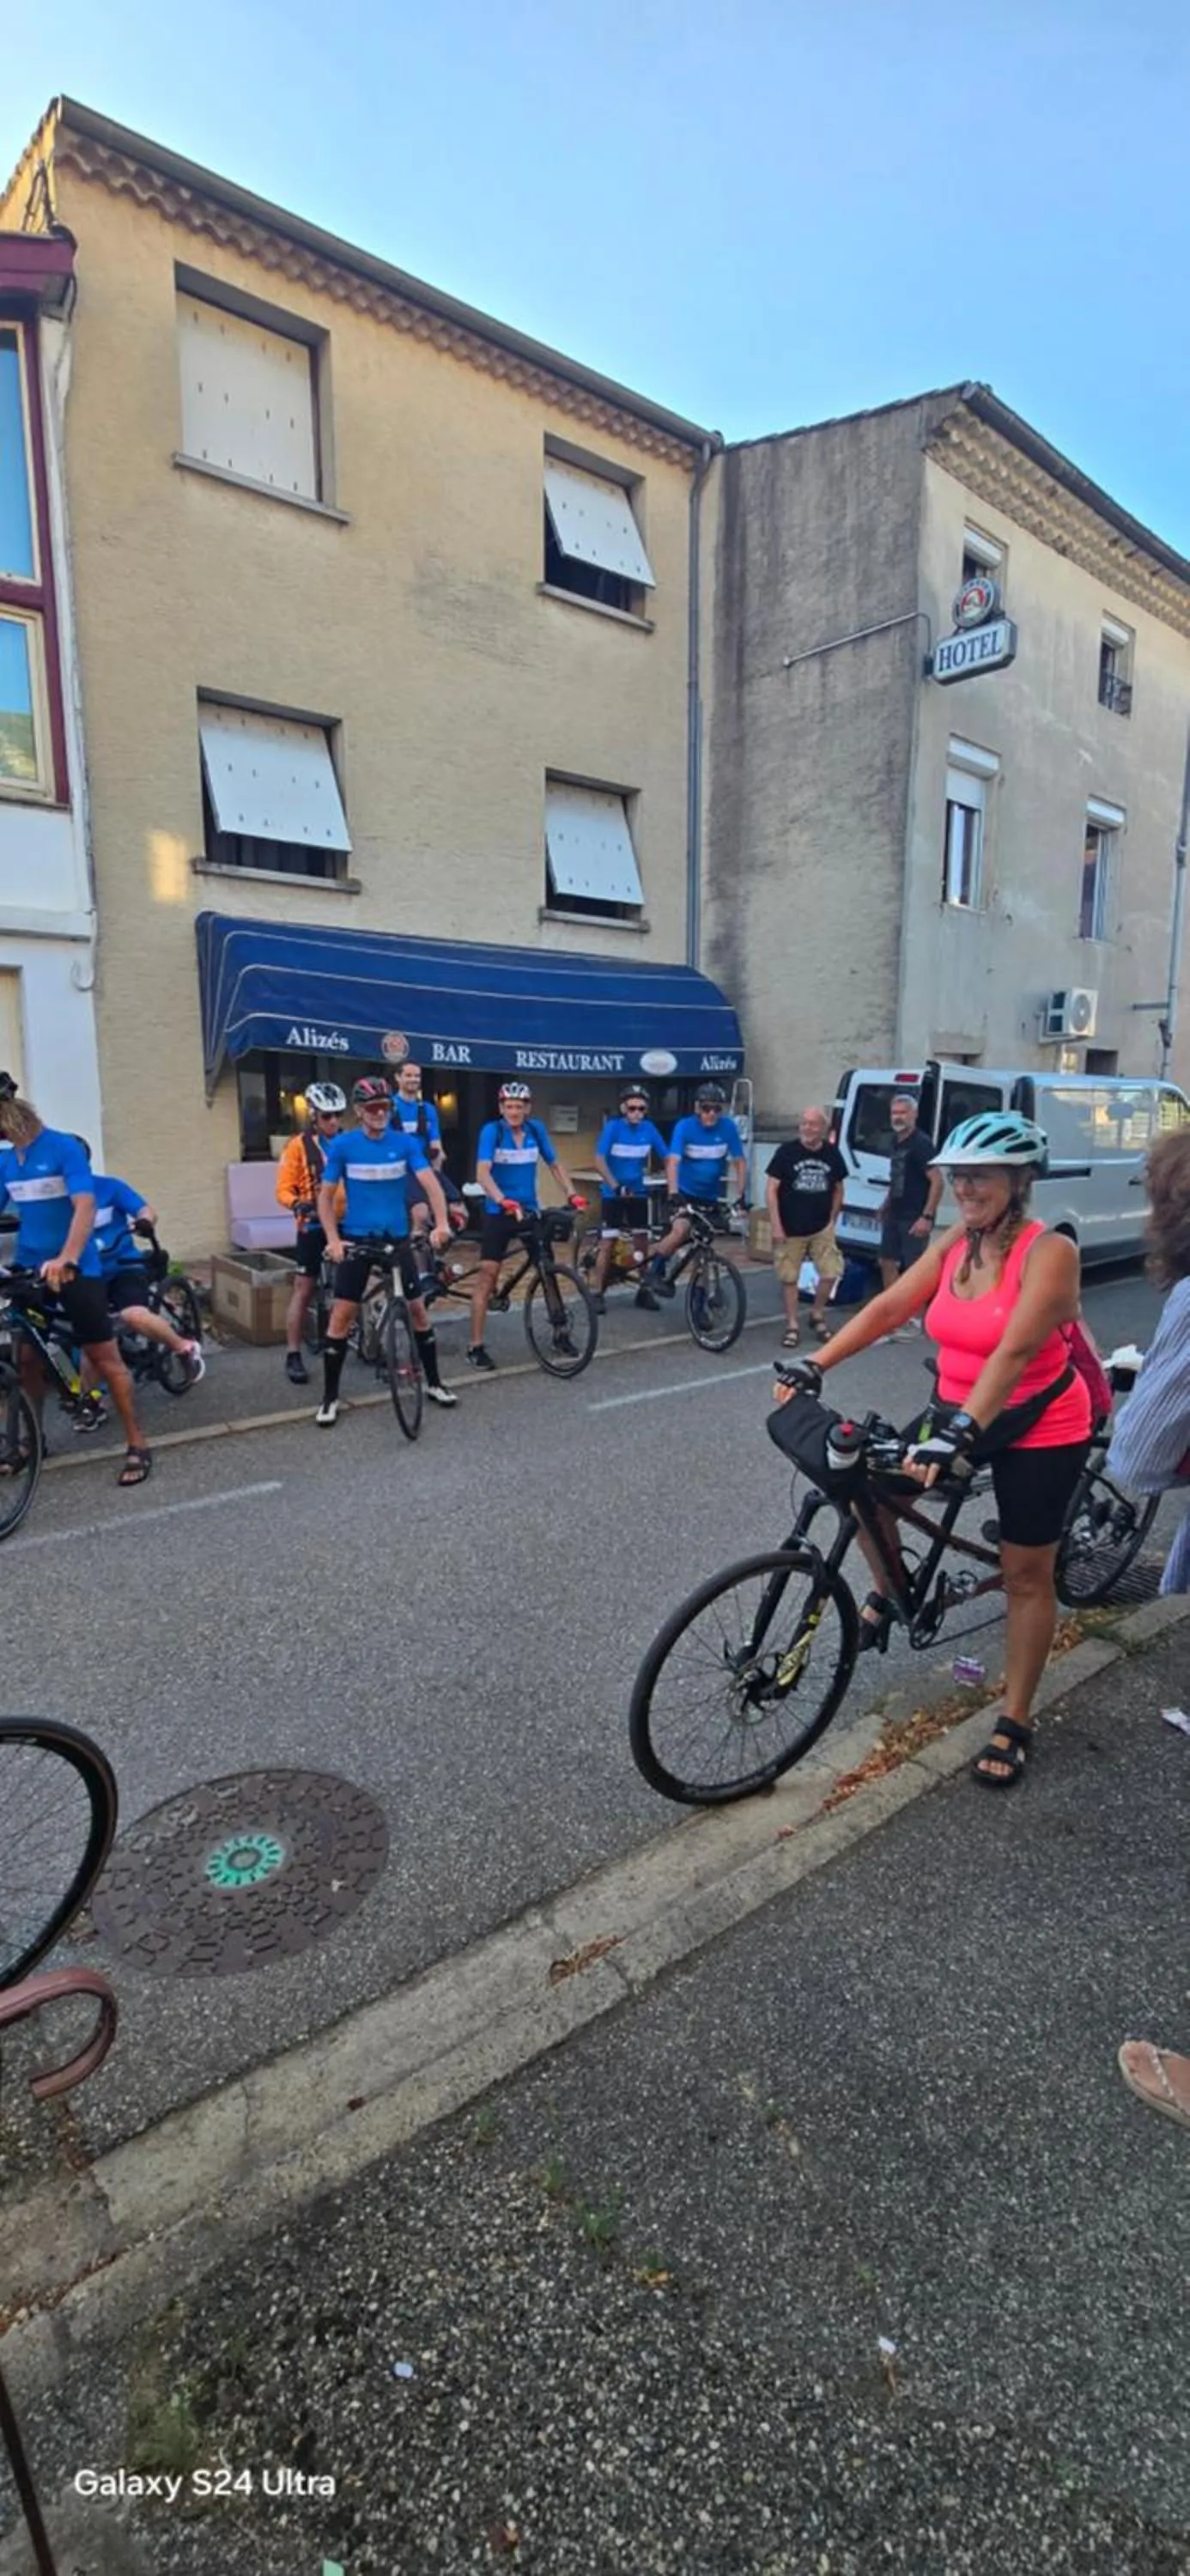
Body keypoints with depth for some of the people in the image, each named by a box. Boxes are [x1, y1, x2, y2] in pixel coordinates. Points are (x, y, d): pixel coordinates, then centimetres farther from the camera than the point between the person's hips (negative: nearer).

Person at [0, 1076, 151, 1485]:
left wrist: (66, 1259, -34)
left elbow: (85, 1207, -21)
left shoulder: (64, 1148, -12)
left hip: (75, 1270, -6)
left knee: (105, 1359, -3)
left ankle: (136, 1445, 5)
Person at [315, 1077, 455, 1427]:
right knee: (341, 1315, -4)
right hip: (356, 1239, -1)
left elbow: (431, 1184, -12)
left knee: (418, 1309, 6)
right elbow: (326, 1196, 0)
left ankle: (433, 1383, 22)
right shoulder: (342, 1145, -5)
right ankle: (330, 1397, 7)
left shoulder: (407, 1143, -3)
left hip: (397, 1238, 1)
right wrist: (333, 1239, -12)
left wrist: (441, 1223, -29)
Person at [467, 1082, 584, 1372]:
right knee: (487, 1274, -6)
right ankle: (476, 1346, -2)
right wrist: (503, 1201, -38)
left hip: (530, 1211, 4)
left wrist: (571, 1194, -6)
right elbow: (483, 1173, -23)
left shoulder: (536, 1129, 1)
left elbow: (555, 1165, 8)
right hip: (498, 1213, -4)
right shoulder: (491, 1130, -12)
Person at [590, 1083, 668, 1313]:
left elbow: (666, 1158, 0)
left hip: (638, 1193, 4)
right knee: (608, 1243, -5)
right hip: (613, 1194, -3)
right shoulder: (613, 1127, -14)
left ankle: (644, 1290, 19)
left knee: (641, 1242, 7)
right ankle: (598, 1294, 3)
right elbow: (599, 1161, -21)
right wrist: (616, 1187, -29)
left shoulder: (649, 1129, -4)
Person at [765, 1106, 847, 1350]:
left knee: (830, 1273, -2)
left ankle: (817, 1315, 22)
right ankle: (792, 1326, 16)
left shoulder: (832, 1153, 1)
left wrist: (832, 1220, 7)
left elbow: (838, 1188, 13)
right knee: (789, 1278, 4)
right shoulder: (786, 1151, -8)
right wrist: (776, 1225, -12)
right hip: (790, 1229, -2)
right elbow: (771, 1189, -7)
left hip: (821, 1228, 3)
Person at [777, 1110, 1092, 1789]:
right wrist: (814, 1364, -13)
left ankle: (1016, 1724, 24)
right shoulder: (956, 1242, -3)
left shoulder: (1049, 1252, -22)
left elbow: (1014, 1351, -34)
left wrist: (960, 1434, -44)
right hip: (961, 1416, 6)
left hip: (1038, 1431, -5)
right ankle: (891, 1590, 23)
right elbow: (888, 1307, -5)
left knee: (1027, 1575, 7)